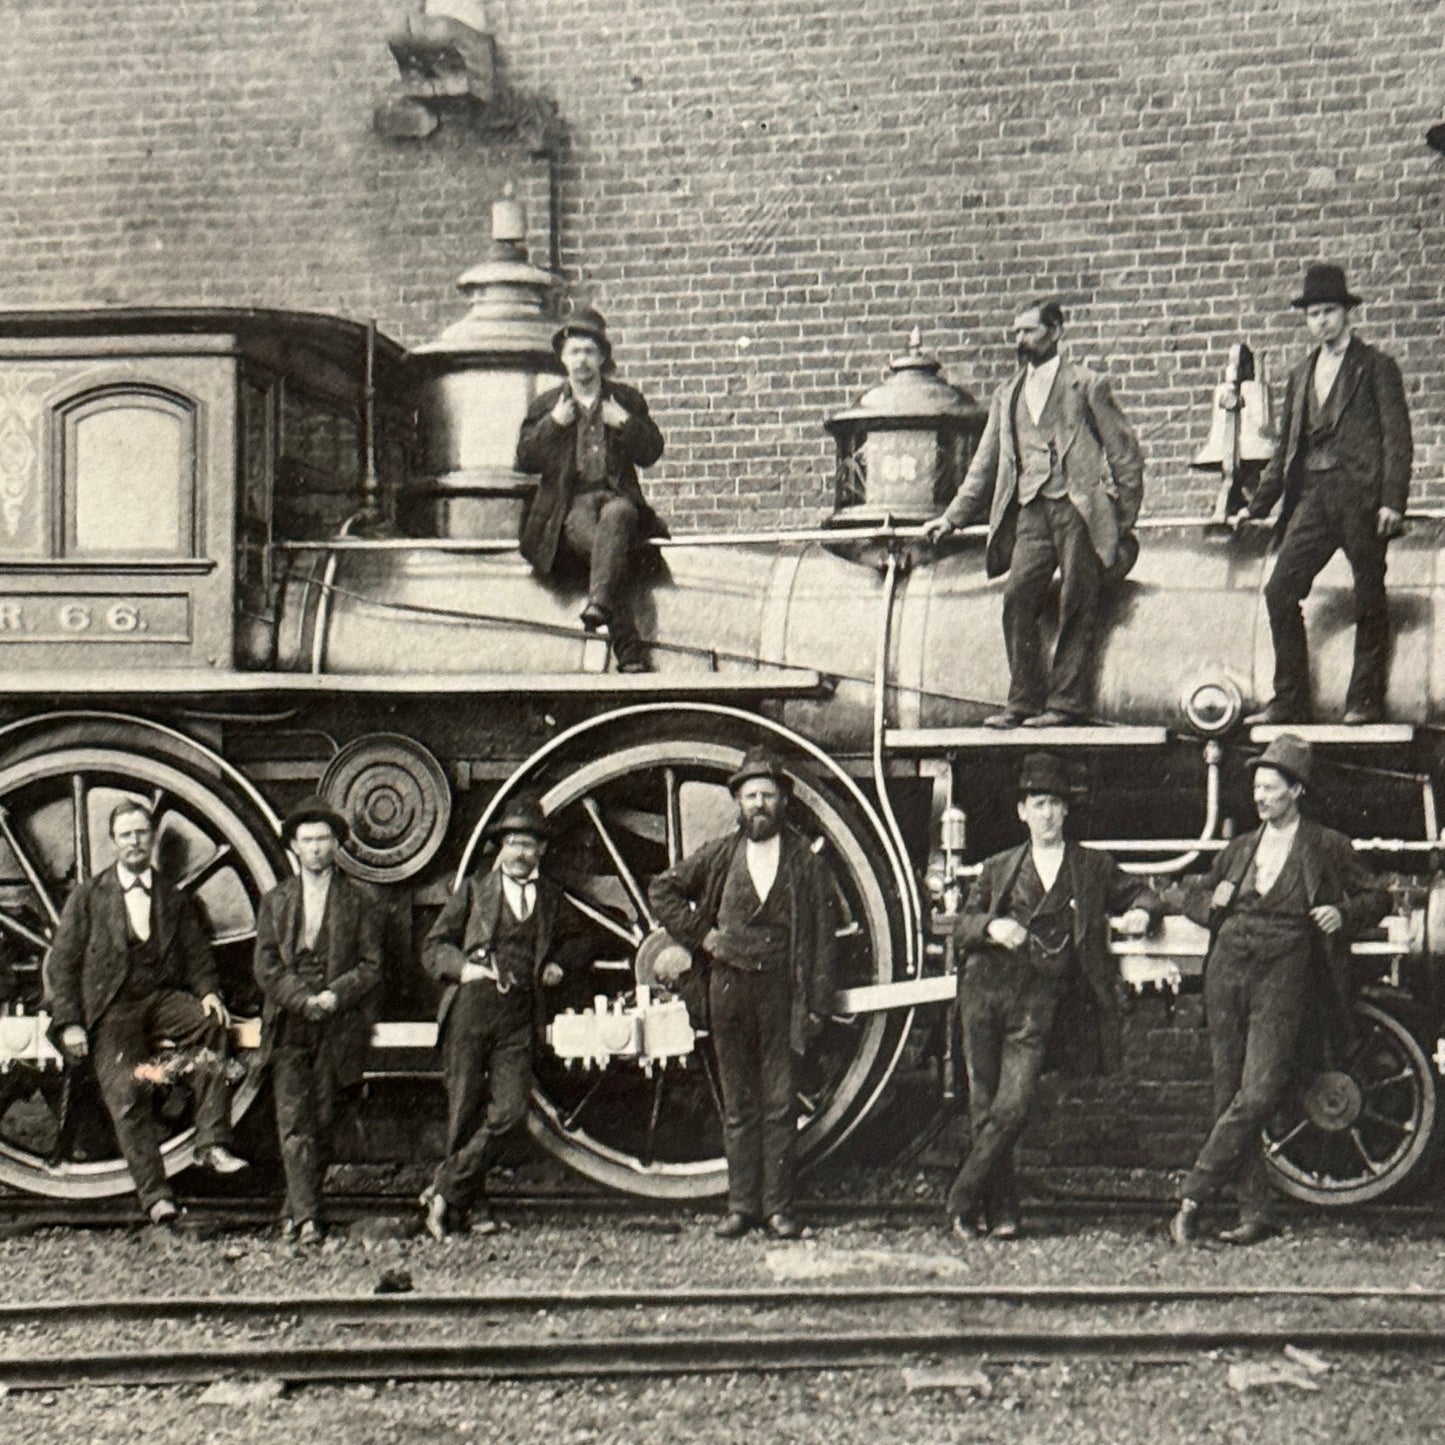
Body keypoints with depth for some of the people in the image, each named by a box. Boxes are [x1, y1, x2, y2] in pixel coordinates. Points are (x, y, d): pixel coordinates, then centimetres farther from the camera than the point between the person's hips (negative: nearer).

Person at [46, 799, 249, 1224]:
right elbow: (62, 963, 4)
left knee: (213, 1024, -28)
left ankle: (211, 1143, -27)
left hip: (163, 998, 1)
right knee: (127, 1095, -16)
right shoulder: (88, 895, 7)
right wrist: (69, 1024, -7)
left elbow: (197, 957, 13)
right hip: (111, 1010, -1)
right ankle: (154, 1194, -9)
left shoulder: (175, 900, 15)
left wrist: (208, 993, -9)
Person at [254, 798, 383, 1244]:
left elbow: (372, 965, 3)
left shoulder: (359, 902, 8)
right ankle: (306, 1216, -13)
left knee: (323, 1123, 2)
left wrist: (335, 994, -13)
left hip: (340, 1027, -1)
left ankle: (296, 1210, 13)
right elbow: (265, 967, 5)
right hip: (289, 1027, 1)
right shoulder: (275, 902, 13)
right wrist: (303, 999, -10)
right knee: (294, 1123, -10)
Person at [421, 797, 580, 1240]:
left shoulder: (551, 898, 15)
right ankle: (471, 1206, 14)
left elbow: (572, 937, 33)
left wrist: (556, 965, 14)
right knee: (465, 1111, 0)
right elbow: (433, 947, 8)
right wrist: (463, 967, -11)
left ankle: (444, 1192, -1)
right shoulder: (474, 891, 8)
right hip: (470, 1008, -2)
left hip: (519, 1017, 2)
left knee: (509, 1110, -11)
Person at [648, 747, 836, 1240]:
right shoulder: (719, 855, 7)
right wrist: (699, 934, 5)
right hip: (730, 990, 2)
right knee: (738, 1104, 6)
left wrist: (817, 1004, -3)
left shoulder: (803, 860, 3)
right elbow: (662, 890, 17)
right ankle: (741, 1205, 12)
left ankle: (778, 1205, 6)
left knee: (780, 1103, -1)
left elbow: (822, 933, 3)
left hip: (782, 991, -2)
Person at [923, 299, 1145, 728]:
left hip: (1078, 508, -4)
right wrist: (953, 517, 17)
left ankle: (1066, 703, -1)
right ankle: (1024, 701, -2)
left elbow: (1124, 451, 4)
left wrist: (1124, 516, -2)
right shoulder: (1007, 396, 20)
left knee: (1077, 607, -5)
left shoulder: (1087, 385, 6)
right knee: (1018, 600, -8)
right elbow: (985, 464, 23)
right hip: (1030, 512, 4)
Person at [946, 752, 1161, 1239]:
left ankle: (964, 1202, -1)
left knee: (1011, 1110, -13)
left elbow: (1140, 893, 19)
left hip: (1040, 1002, -2)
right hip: (987, 989, 2)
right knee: (984, 1108, 1)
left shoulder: (1093, 867, 14)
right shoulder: (1000, 868, 16)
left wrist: (1141, 912, -4)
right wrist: (990, 926, -10)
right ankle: (1000, 1210, 13)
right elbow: (962, 928, 11)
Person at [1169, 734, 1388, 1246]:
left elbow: (1376, 897, 12)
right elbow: (1191, 895, 27)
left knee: (1257, 1096, -16)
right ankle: (1255, 1212, 7)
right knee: (1228, 1099, 1)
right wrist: (1213, 900, 4)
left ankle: (1192, 1198, -11)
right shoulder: (1240, 849, 17)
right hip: (1228, 973, 5)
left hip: (1282, 978, -4)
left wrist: (1343, 913, -8)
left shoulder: (1327, 847, 6)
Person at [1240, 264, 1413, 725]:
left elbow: (1397, 437, -3)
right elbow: (1286, 447, 21)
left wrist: (1392, 500, -13)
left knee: (1369, 599, -1)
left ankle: (1366, 700, 7)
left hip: (1362, 493, -5)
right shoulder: (1301, 375, 19)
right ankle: (1290, 700, 0)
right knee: (1280, 590, -5)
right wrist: (1258, 505, 15)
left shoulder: (1375, 367, 3)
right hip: (1313, 494, 5)